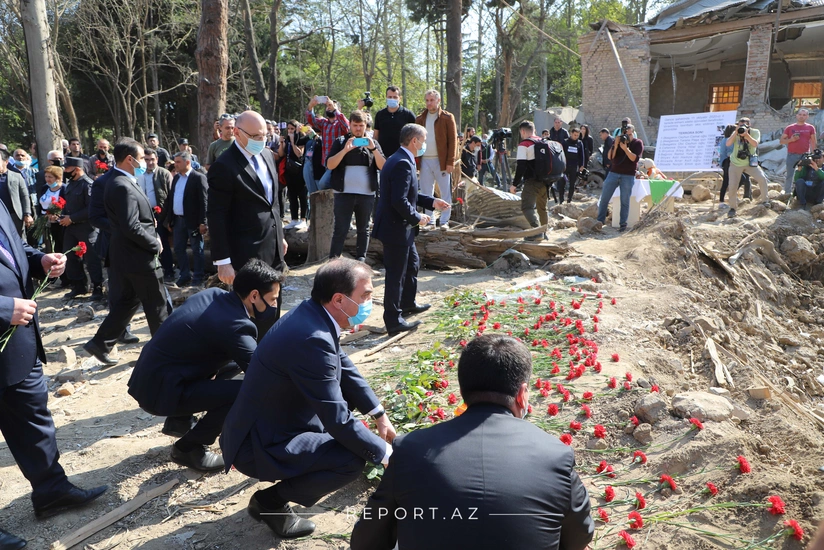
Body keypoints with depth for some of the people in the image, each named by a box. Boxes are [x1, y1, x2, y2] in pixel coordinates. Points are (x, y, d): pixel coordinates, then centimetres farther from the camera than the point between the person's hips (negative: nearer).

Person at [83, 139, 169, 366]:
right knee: (156, 306, 5)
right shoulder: (123, 187, -21)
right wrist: (155, 244, -15)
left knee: (125, 302, 16)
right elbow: (131, 227, -26)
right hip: (139, 257, -10)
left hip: (126, 255, 10)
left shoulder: (120, 183, 11)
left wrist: (152, 237, 7)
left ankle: (101, 343, 18)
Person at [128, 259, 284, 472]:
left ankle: (181, 420, 20)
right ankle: (189, 447, -1)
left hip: (150, 375, 9)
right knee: (247, 391, -21)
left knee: (233, 362, 14)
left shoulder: (213, 294, 1)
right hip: (159, 390, -9)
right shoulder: (233, 325, -24)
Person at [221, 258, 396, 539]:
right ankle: (270, 502, 0)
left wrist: (380, 415, 8)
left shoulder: (313, 313, -4)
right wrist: (384, 452, -15)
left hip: (273, 423, 9)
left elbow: (345, 368, 11)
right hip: (258, 445, -9)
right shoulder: (312, 339, -33)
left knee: (349, 387, 12)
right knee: (353, 461, -20)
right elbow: (337, 419, -28)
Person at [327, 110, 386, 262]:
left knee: (363, 229, 10)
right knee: (340, 230, -4)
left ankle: (361, 260, 17)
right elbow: (330, 165, -5)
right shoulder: (341, 142, 7)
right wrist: (345, 149, -16)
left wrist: (373, 149, -13)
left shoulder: (372, 143, 12)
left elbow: (383, 166, 0)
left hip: (367, 194, 2)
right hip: (344, 193, -2)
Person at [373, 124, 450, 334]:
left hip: (401, 227, 11)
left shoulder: (401, 160, 11)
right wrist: (417, 218, -15)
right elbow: (400, 201, -29)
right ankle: (393, 320, 11)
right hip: (396, 228, -11)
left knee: (412, 263, 25)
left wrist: (432, 202, 12)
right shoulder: (403, 164, -23)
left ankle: (407, 304, 43)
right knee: (396, 274, -1)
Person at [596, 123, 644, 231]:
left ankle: (623, 223, 5)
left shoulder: (638, 143, 1)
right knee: (604, 198, 0)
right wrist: (615, 145, -14)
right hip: (614, 173, 3)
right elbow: (610, 157, -1)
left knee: (625, 201, 0)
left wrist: (625, 148, -21)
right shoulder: (617, 141, 8)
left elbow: (635, 158, -12)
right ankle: (600, 220, 9)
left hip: (628, 176, -3)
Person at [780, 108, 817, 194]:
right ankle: (787, 193, 13)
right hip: (792, 155, 0)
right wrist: (791, 139, -12)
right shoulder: (790, 128, 4)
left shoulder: (810, 128, 5)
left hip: (805, 155, 0)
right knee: (789, 175, 4)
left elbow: (813, 142, 7)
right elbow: (781, 140, 6)